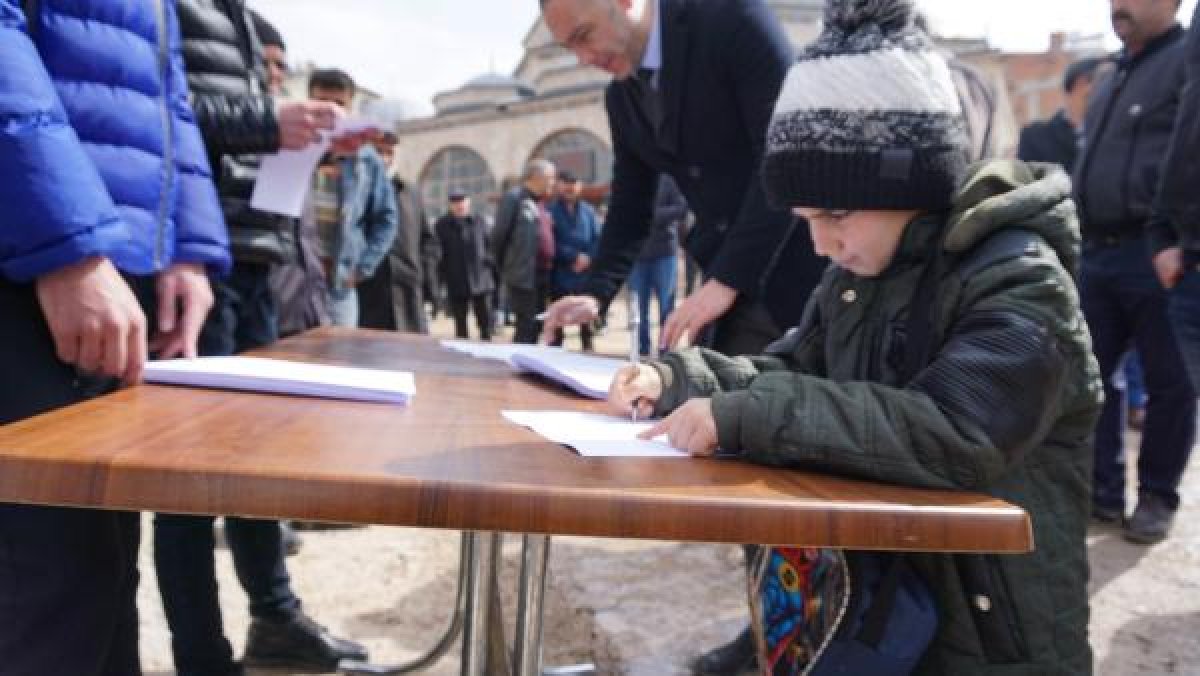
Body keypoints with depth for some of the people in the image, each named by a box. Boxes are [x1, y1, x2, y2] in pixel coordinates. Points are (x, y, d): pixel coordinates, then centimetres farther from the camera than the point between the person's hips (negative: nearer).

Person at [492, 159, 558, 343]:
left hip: (543, 275, 8)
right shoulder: (514, 198, -8)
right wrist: (503, 268, -3)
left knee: (536, 327, 12)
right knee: (526, 328, -7)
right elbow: (499, 235, -10)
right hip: (523, 275, -8)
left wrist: (549, 267, 12)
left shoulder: (542, 203, 16)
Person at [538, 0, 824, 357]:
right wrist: (595, 294, -1)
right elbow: (631, 206, 15)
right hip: (726, 286, 6)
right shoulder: (620, 97, 10)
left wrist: (727, 279, -21)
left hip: (802, 270, -6)